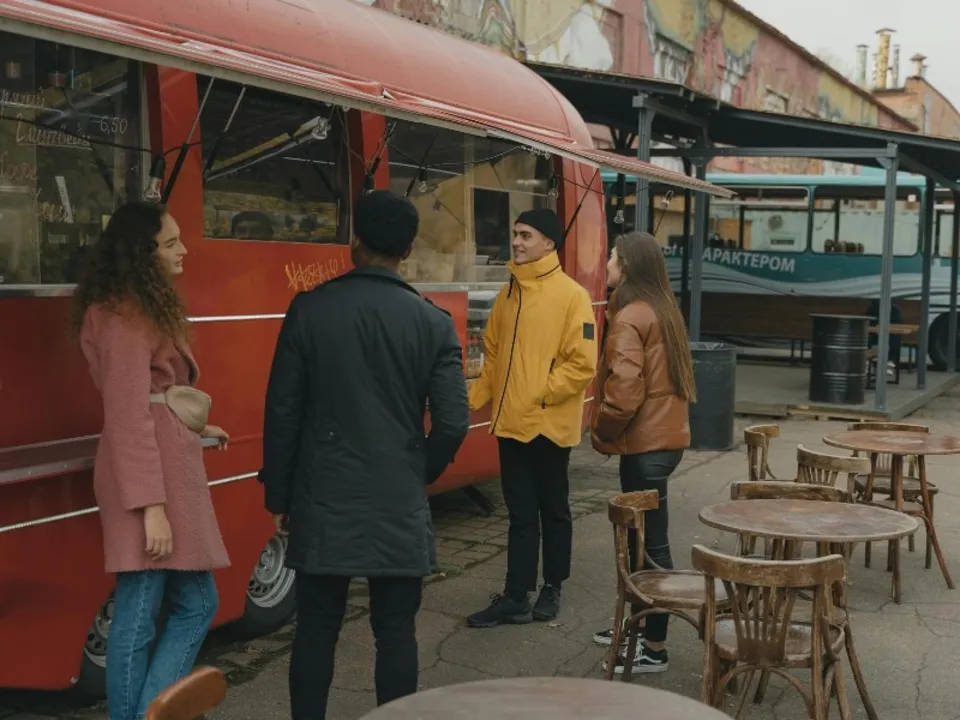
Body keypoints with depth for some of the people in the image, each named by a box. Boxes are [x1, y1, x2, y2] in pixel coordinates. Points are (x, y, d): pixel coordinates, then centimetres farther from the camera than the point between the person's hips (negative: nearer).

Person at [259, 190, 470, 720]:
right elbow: (452, 422, -6)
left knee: (316, 630, 10)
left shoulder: (309, 309, -4)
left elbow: (282, 411, -2)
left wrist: (278, 495, 8)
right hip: (399, 504, 0)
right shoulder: (433, 322, -3)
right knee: (395, 631, 9)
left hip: (323, 499, 0)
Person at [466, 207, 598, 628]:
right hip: (511, 423, 6)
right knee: (521, 513, 10)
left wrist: (541, 396, -15)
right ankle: (516, 597, 16)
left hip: (549, 424, -6)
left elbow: (583, 363, -14)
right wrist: (477, 397, 6)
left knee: (553, 510, 11)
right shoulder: (509, 293, 10)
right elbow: (493, 353, 15)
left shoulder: (571, 295, -10)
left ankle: (552, 589, 26)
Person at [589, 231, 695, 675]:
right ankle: (641, 624, 31)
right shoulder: (663, 309, 14)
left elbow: (624, 388, -22)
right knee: (641, 536, 19)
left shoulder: (629, 317, -15)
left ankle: (655, 648, 5)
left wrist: (602, 433, -6)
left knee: (649, 542, -3)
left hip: (645, 442, -10)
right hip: (666, 434, 10)